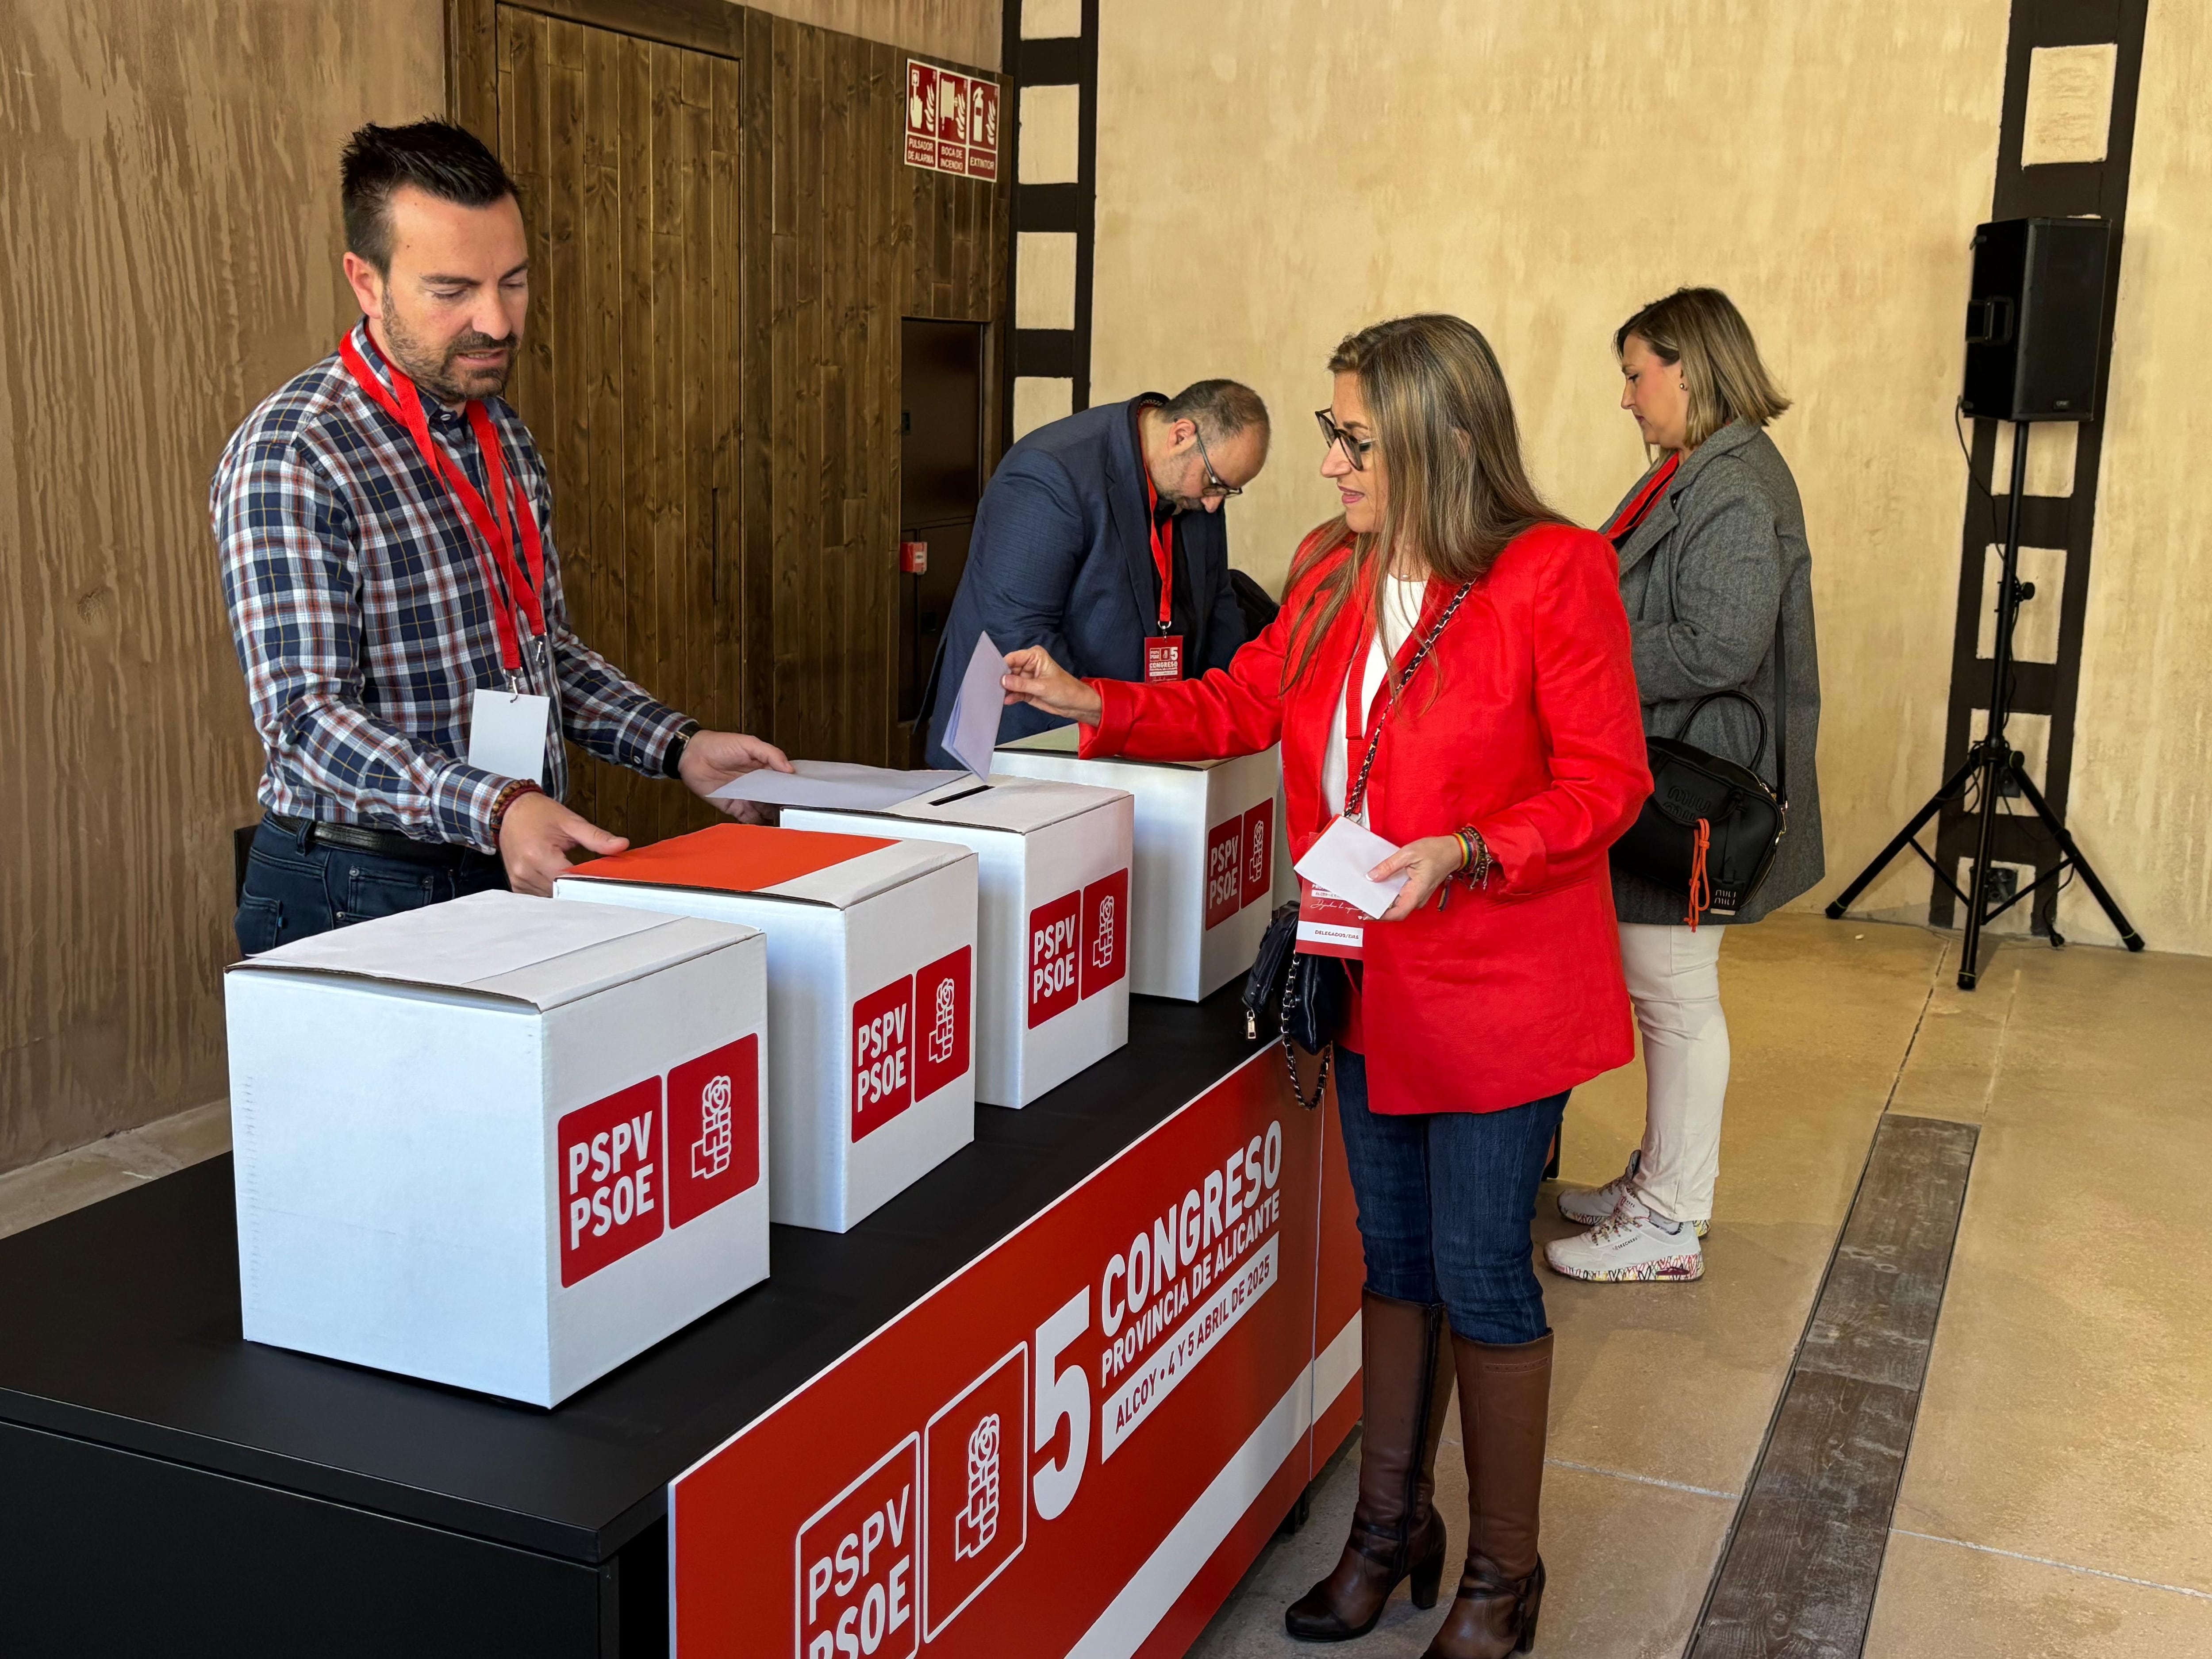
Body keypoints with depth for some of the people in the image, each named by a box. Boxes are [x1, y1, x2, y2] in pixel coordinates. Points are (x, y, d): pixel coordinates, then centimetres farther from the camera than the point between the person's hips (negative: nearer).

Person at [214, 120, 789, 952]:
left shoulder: (503, 435, 10)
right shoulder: (290, 457, -15)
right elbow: (305, 716, -22)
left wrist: (677, 747, 4)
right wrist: (495, 810, -35)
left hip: (521, 873, 7)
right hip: (365, 893, -6)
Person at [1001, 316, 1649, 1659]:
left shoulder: (1557, 572, -16)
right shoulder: (1335, 576, 5)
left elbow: (1607, 783, -14)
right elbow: (1240, 704, 12)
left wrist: (1471, 853, -26)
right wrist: (1091, 704, 1)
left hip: (1500, 989, -6)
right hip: (1373, 981, 6)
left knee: (1481, 1273, 3)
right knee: (1394, 1260, 18)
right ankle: (1393, 1524, 36)